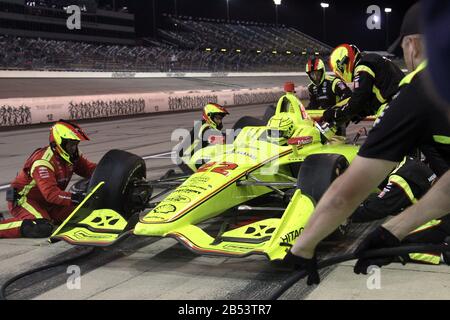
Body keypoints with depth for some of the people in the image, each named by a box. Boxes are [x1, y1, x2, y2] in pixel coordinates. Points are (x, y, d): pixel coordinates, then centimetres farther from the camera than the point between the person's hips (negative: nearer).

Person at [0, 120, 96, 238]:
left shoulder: (72, 156, -1)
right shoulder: (43, 162, -27)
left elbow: (90, 169, 3)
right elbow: (51, 193, -35)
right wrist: (75, 198, -43)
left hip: (46, 202, 9)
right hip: (23, 200, -9)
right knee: (43, 228, -34)